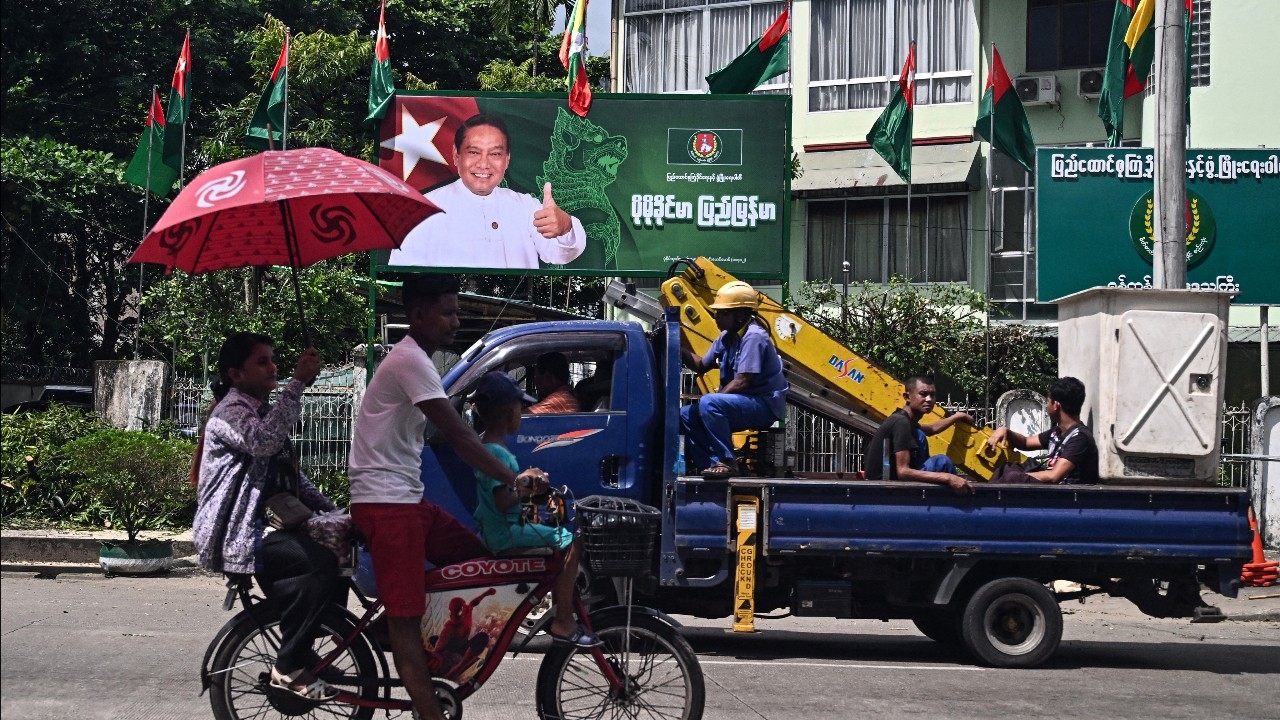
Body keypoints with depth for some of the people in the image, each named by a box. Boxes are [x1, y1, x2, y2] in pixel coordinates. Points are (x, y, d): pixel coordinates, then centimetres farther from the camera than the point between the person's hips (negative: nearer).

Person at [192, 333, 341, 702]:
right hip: (231, 537, -10)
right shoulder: (231, 412, -11)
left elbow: (290, 475, 20)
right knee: (322, 562, -27)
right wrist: (298, 383, -34)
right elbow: (262, 441, -34)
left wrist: (333, 511, 7)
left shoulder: (261, 411, 19)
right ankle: (289, 668, -17)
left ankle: (298, 654, 12)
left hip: (256, 528, 10)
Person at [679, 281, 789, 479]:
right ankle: (712, 465, -2)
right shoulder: (727, 337, 11)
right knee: (686, 415, 4)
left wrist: (712, 401, -17)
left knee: (709, 403, -31)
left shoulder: (753, 337, -18)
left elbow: (743, 382, -22)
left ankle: (726, 462, -25)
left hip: (765, 405, -10)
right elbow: (701, 366, 17)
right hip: (743, 403, 10)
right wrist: (680, 349, 1)